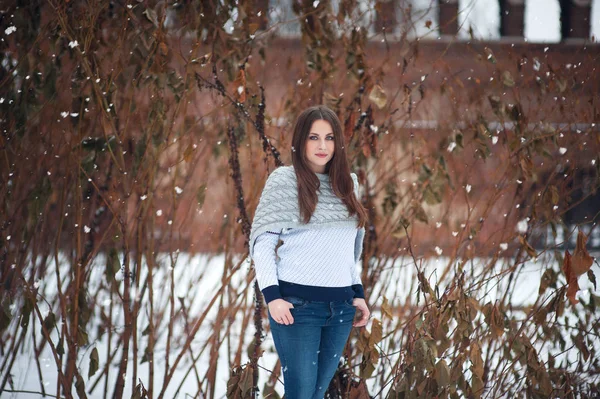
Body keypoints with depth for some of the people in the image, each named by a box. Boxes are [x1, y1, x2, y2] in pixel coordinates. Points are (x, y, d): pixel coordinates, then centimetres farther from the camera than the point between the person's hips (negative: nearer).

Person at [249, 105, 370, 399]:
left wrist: (357, 293, 14)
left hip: (340, 306, 5)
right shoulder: (284, 180, -3)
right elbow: (262, 242, -6)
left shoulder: (347, 183, 13)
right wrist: (272, 296, -15)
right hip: (297, 304, -5)